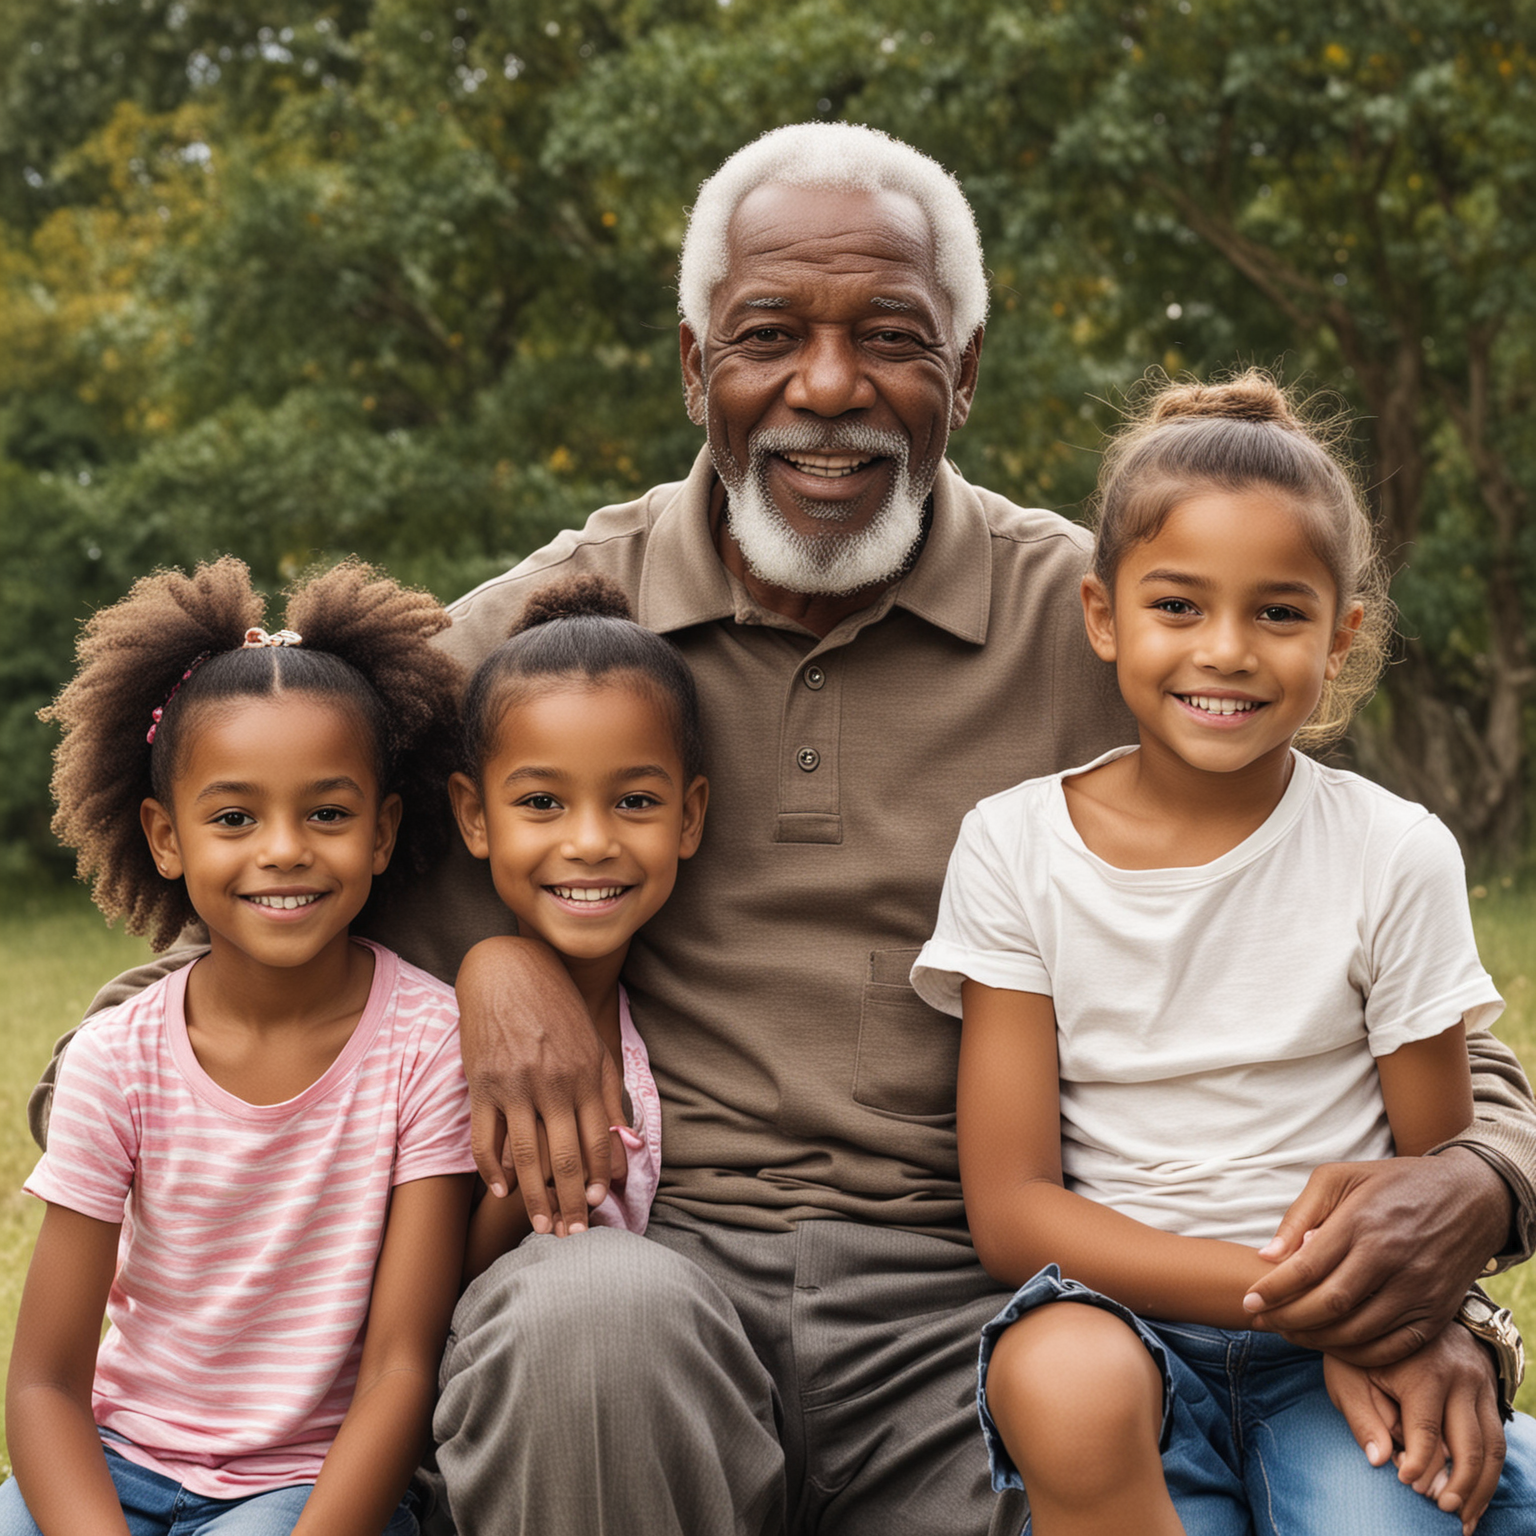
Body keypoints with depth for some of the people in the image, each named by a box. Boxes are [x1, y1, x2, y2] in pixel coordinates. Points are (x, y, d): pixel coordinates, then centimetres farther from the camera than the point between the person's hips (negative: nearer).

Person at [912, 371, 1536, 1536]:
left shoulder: (1397, 857, -2)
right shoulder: (1015, 848, -3)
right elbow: (1011, 1210, -7)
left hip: (1338, 1348, 0)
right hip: (1117, 1312, 1)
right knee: (1064, 1384, -33)